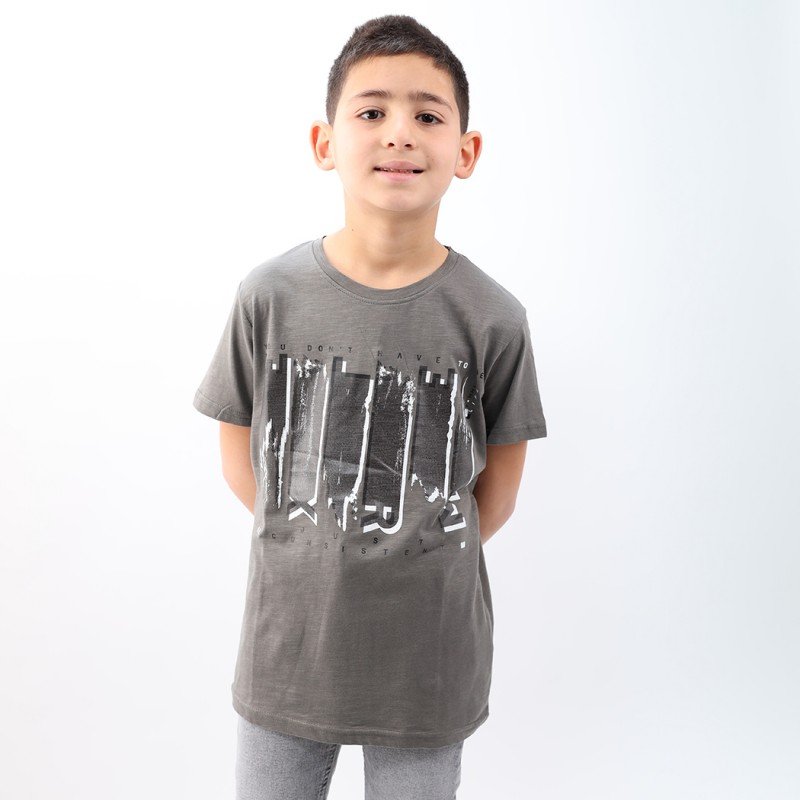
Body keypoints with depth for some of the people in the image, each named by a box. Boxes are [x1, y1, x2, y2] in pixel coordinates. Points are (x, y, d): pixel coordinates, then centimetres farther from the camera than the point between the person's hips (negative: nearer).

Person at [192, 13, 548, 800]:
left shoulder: (492, 318, -11)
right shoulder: (269, 296, -10)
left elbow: (499, 479, 1)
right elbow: (241, 456, 1)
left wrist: (422, 557, 5)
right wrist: (315, 549, 4)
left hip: (428, 651, 0)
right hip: (289, 638, 1)